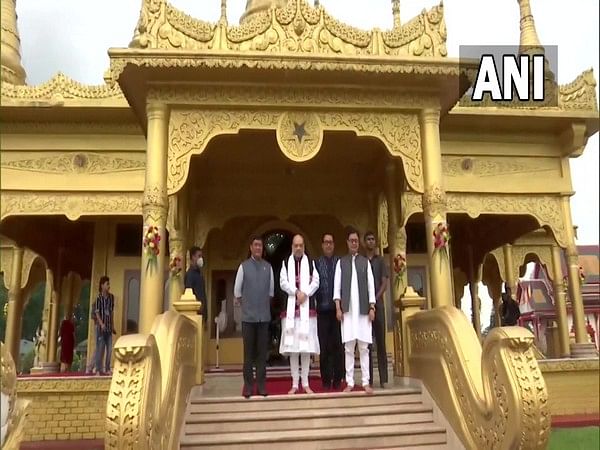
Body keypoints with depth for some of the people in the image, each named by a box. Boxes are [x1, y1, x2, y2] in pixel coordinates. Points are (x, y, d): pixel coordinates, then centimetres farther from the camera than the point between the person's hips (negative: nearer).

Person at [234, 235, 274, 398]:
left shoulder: (268, 267, 4)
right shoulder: (243, 266, -2)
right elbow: (237, 290, 6)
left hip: (264, 316, 2)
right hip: (248, 316, -2)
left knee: (262, 351, 6)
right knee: (248, 351, 2)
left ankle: (261, 384, 13)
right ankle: (248, 385, 10)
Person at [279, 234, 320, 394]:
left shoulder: (310, 262, 8)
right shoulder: (286, 263, 7)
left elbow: (316, 281, 0)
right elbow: (283, 282, -2)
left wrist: (305, 293, -14)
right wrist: (296, 292, -14)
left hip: (307, 307, 0)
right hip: (291, 307, 0)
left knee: (306, 345, 0)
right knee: (292, 345, 0)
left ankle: (305, 383, 8)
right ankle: (295, 384, 7)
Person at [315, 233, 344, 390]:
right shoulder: (316, 263, 8)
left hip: (338, 308, 0)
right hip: (323, 309, 0)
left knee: (338, 345, 3)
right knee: (324, 346, 3)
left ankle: (338, 379, 11)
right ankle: (326, 380, 10)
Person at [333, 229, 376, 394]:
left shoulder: (365, 262, 10)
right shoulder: (341, 262, 9)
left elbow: (371, 285, 7)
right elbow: (337, 285, 4)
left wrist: (372, 308, 0)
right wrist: (338, 307, -4)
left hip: (363, 309, 0)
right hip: (347, 309, 0)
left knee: (364, 347, 1)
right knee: (349, 347, 0)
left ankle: (365, 382, 6)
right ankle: (350, 382, 5)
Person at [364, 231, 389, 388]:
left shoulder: (380, 261, 10)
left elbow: (384, 283, 3)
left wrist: (375, 299, -9)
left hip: (378, 303, 0)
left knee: (380, 341, 0)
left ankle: (383, 378, 1)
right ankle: (369, 378, 3)